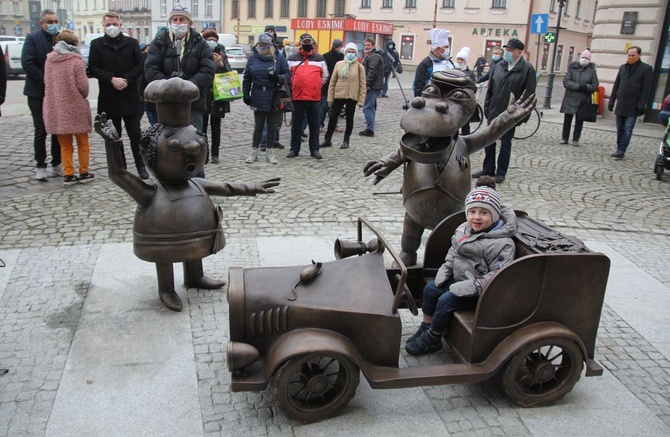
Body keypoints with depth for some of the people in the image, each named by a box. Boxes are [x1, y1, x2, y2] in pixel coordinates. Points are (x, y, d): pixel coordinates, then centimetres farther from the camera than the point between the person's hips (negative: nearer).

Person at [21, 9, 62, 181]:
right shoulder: (33, 38, -5)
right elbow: (27, 63, -14)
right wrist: (46, 83, -17)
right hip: (38, 93, -3)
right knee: (41, 132, 0)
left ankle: (57, 164, 17)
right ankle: (40, 166, 10)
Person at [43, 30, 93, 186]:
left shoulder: (49, 60, 4)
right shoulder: (76, 60, -11)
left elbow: (48, 83, 8)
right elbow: (82, 85, -13)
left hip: (55, 108, 4)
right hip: (75, 107, -4)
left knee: (65, 145, 13)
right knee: (82, 142, 11)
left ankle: (68, 175, 12)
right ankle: (84, 173, 14)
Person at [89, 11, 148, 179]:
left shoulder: (132, 43, 6)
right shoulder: (96, 44, 6)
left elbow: (140, 65, -2)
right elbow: (93, 68, -2)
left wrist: (126, 79, -15)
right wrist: (112, 79, -16)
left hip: (130, 96, -1)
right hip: (108, 98, 1)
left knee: (135, 133, 0)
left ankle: (141, 165, 13)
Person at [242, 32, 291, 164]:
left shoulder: (279, 58, 0)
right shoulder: (252, 58, 5)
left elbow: (288, 75, -3)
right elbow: (247, 79, 8)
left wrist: (277, 78, -22)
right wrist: (246, 95, 2)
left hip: (274, 99, 0)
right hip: (258, 98, 1)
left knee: (272, 126, 9)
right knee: (258, 126, 7)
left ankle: (269, 152, 21)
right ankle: (254, 152, 18)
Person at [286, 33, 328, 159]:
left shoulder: (319, 58, 8)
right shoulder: (292, 58, 6)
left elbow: (325, 76, 16)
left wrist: (316, 87, 13)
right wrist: (293, 88, 9)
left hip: (314, 98, 0)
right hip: (297, 97, 0)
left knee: (314, 125, 6)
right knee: (296, 125, 6)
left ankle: (314, 149, 12)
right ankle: (294, 149, 14)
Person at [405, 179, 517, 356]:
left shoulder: (501, 243, -24)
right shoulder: (463, 230, 0)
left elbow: (498, 275, -27)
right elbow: (453, 252, 17)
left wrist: (471, 286, -30)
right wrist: (445, 270, 2)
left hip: (480, 292, -8)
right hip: (458, 278, 8)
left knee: (446, 301, -17)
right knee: (430, 289, 3)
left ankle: (432, 339, 2)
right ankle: (426, 327, 18)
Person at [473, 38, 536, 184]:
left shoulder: (527, 69, -7)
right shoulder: (499, 66, 8)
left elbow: (529, 94, -9)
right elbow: (490, 88, 11)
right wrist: (487, 108, 5)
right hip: (494, 112, 5)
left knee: (505, 144, 6)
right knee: (489, 142, 11)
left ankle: (501, 173, 16)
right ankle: (488, 169, 23)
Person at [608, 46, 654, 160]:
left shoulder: (646, 69, -3)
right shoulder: (623, 68, 13)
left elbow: (646, 89, -8)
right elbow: (616, 86, 16)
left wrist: (641, 105, -14)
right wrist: (611, 102, 11)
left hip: (633, 107, -5)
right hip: (621, 105, 5)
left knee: (628, 129, -8)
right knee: (620, 129, 8)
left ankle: (621, 151, -9)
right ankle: (619, 150, 16)